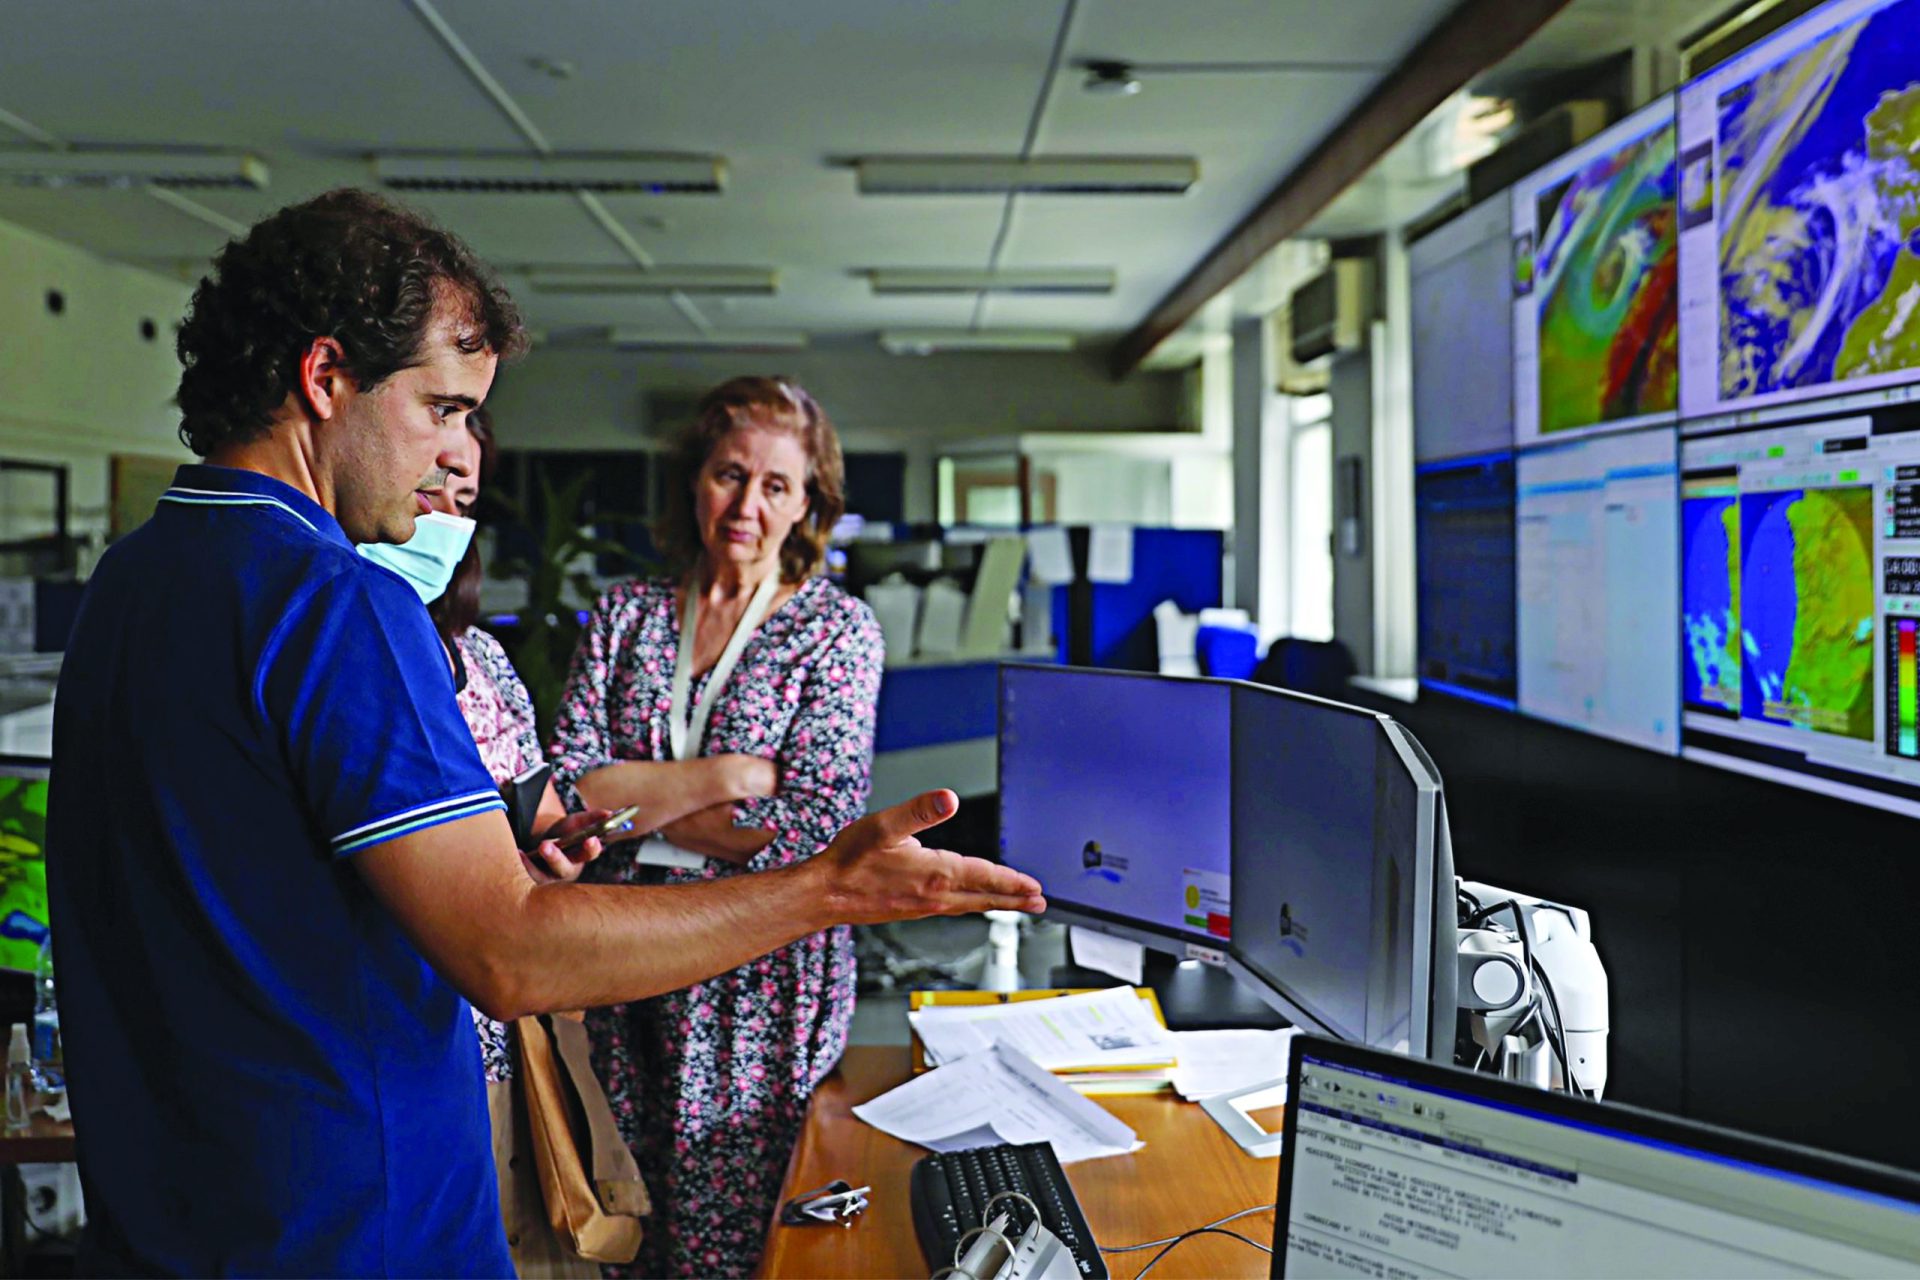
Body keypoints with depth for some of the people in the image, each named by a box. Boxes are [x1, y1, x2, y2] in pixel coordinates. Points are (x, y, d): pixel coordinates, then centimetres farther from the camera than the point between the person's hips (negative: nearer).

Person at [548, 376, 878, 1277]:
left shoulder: (838, 629, -3)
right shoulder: (624, 615, 6)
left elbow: (810, 832, -13)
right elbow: (567, 789, -6)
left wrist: (634, 796, -7)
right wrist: (743, 771, -15)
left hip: (762, 987, -3)